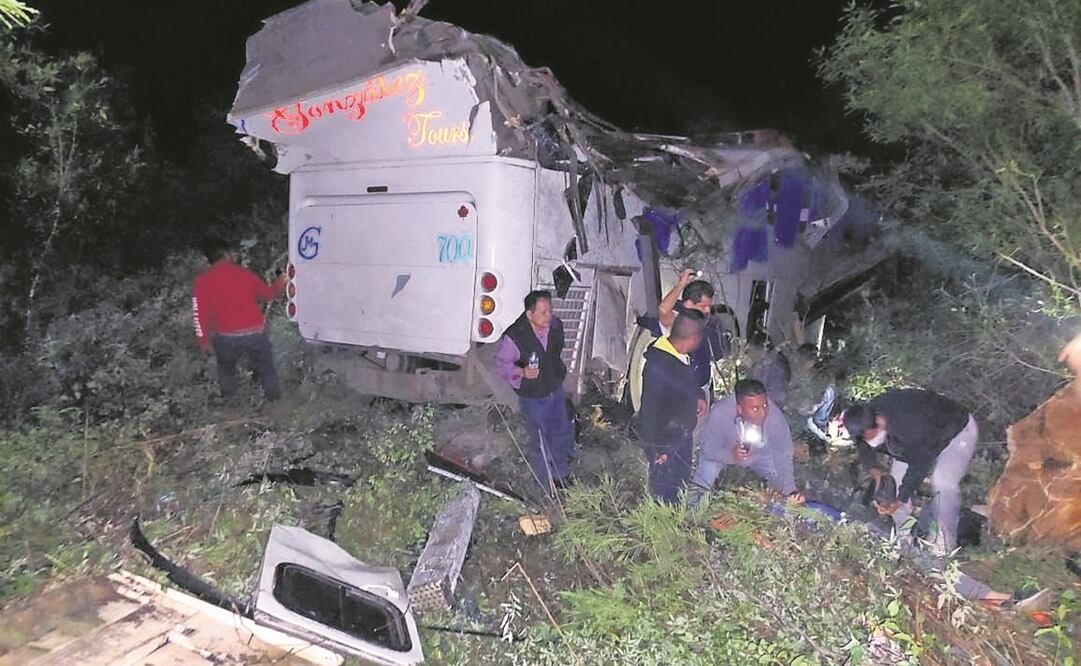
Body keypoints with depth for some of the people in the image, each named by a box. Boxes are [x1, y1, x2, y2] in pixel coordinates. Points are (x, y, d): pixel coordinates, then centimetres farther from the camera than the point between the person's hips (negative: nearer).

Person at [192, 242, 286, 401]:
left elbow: (200, 313, -7)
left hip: (226, 336, 0)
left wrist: (204, 340, 4)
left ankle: (227, 396, 42)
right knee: (265, 366, 22)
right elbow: (268, 294, 11)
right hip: (255, 333, 0)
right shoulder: (245, 273, -3)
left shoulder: (202, 280, -6)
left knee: (226, 367, 29)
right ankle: (274, 396, 35)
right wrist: (280, 283, 32)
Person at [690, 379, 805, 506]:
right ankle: (693, 509, 8)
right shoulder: (719, 413, -38)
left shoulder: (775, 416, -35)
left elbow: (783, 455, -25)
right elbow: (709, 450, -26)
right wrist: (731, 455, -45)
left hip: (760, 454, 2)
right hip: (724, 453, -2)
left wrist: (791, 490, -35)